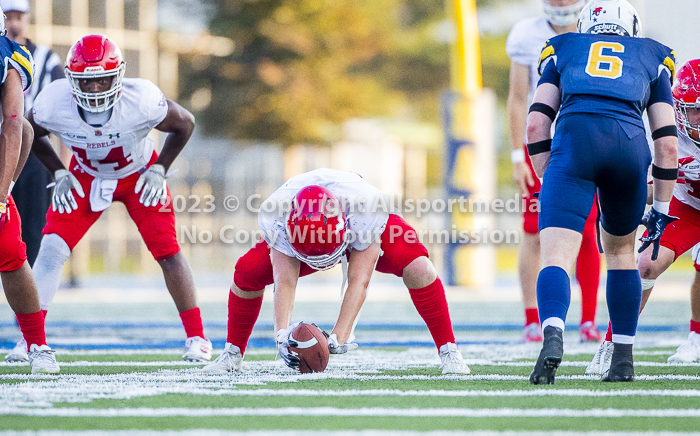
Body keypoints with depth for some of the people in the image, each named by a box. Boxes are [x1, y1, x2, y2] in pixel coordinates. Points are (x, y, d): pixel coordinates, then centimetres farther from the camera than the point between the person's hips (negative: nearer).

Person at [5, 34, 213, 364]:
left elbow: (184, 124, -13)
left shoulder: (141, 100, -34)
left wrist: (158, 170, -15)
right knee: (52, 248, -14)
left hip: (138, 174, -1)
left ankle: (196, 336, 2)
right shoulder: (54, 104, -29)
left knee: (168, 252, -11)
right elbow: (30, 132, -4)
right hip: (85, 175, 1)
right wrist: (59, 173, -9)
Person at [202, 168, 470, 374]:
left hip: (362, 237, -2)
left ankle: (448, 352, -15)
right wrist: (282, 332, -54)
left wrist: (340, 336, -52)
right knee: (247, 273, -17)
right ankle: (233, 353, 6)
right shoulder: (275, 218, -39)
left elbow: (358, 282, -42)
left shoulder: (367, 209, -44)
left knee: (417, 268, -29)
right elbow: (285, 281, -39)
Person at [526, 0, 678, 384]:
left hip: (574, 136, -1)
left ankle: (553, 334, -37)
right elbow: (666, 142, 22)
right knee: (620, 249, 24)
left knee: (557, 253, -9)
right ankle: (623, 359, 25)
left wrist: (548, 185, 22)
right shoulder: (651, 57, 30)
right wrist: (661, 209, 27)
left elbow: (536, 125, 17)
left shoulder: (563, 51, 30)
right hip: (629, 142, 1)